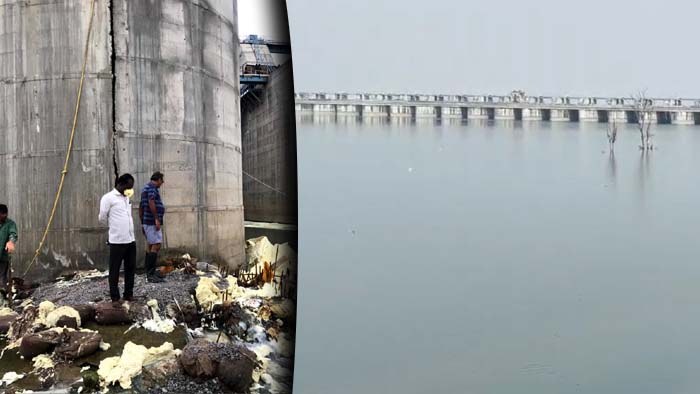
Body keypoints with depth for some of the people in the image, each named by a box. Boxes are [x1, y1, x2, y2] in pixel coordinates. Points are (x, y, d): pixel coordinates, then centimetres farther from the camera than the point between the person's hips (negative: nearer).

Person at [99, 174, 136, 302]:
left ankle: (129, 294, 22)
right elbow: (102, 218, -4)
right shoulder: (108, 198, -8)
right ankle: (115, 298, 9)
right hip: (117, 241, -7)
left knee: (130, 269, 12)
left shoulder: (126, 198, 15)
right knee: (114, 270, 2)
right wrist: (114, 225, 10)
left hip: (131, 240, 7)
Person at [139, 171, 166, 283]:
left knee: (150, 245, 15)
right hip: (152, 222, -11)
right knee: (156, 245, -13)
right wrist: (157, 219, -26)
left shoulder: (146, 188, 21)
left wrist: (142, 223, 27)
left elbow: (141, 207, 24)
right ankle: (150, 274, -17)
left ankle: (149, 271, 20)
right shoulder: (152, 187, -10)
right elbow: (151, 202, -27)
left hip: (147, 222, 11)